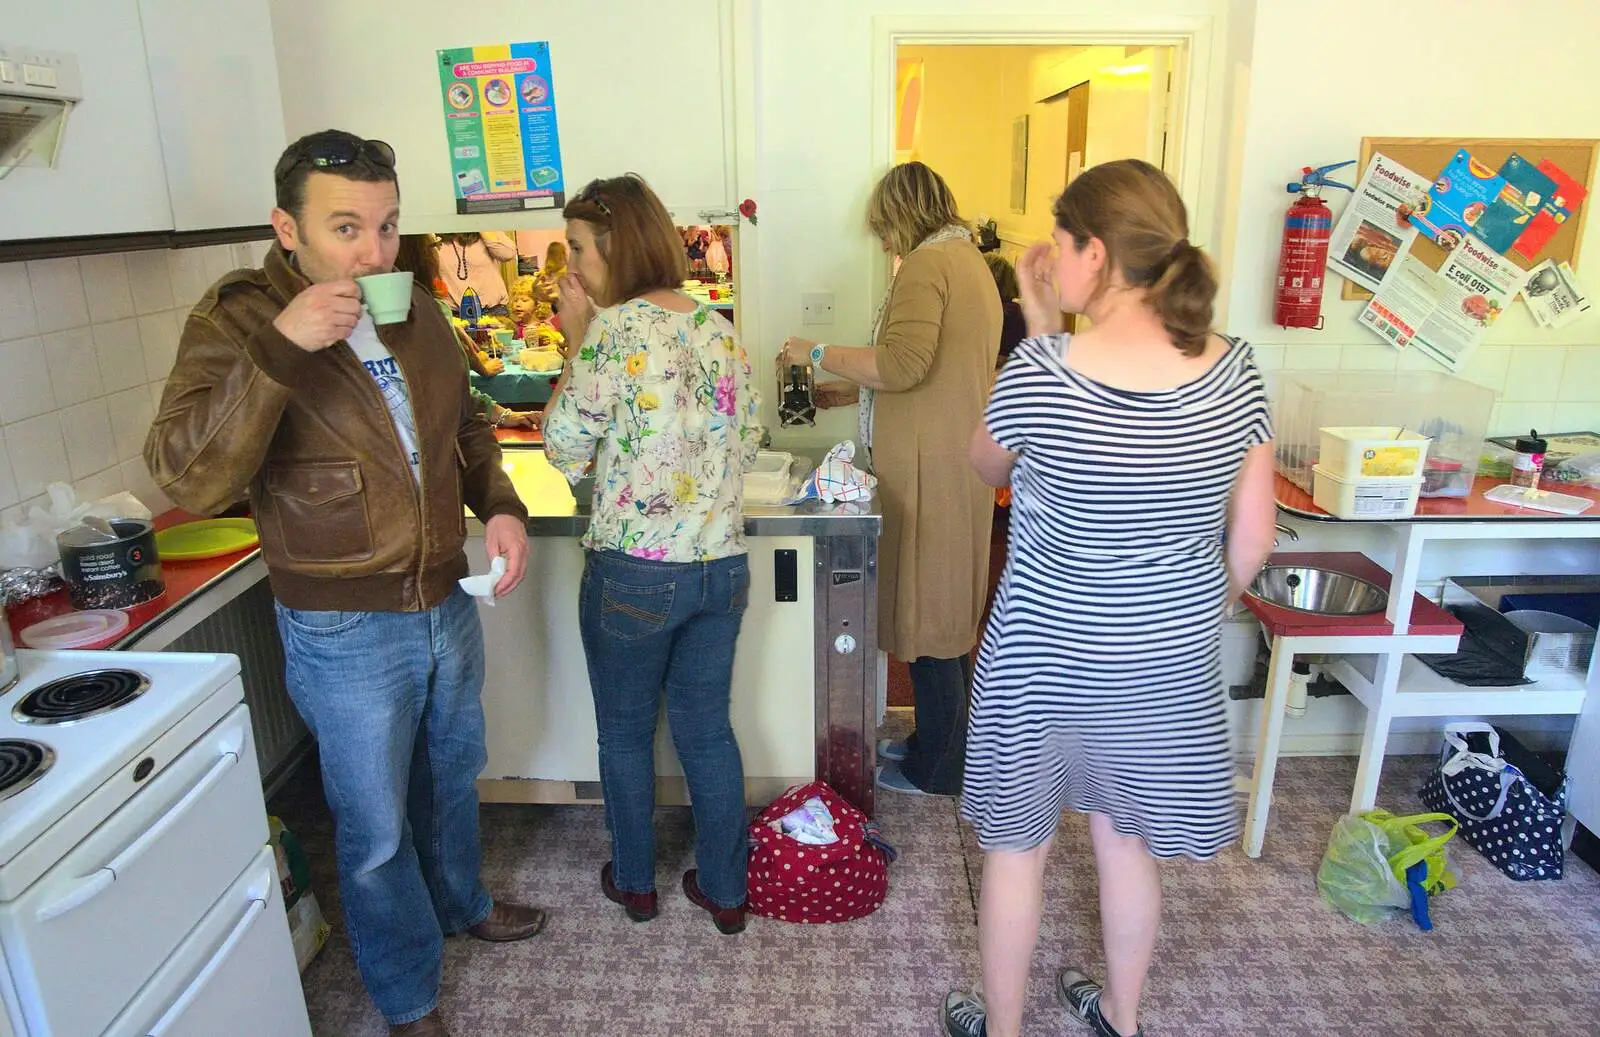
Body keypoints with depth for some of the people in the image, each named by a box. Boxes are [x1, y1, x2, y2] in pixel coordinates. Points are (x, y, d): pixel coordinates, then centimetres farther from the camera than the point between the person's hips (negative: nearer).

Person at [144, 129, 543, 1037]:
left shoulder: (415, 307, 0)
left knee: (452, 774, 26)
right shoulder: (236, 322, -16)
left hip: (448, 601, 6)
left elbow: (465, 425, 14)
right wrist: (279, 350, -37)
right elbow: (188, 479, -28)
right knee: (376, 832, 11)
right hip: (345, 631, -5)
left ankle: (462, 902, 54)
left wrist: (499, 504, -3)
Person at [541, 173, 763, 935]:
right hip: (721, 565, 6)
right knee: (708, 729, 18)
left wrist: (575, 341, -4)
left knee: (625, 729, 17)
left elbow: (567, 451, -10)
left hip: (633, 574, -5)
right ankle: (725, 892, 31)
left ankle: (634, 883, 36)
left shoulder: (614, 330, -15)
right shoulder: (718, 328, 5)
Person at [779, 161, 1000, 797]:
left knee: (930, 613, 0)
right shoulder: (968, 260, 19)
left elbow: (904, 364, -26)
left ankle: (938, 769, 14)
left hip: (931, 471, -10)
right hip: (958, 460, 10)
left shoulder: (927, 264, -12)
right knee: (948, 610, 17)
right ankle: (940, 743, 31)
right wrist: (846, 396, 22)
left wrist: (820, 354, -13)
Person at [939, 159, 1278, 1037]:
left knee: (1015, 846, 17)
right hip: (1170, 662, 4)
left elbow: (987, 467, -1)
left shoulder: (1042, 371, -22)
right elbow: (1252, 537, -2)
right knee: (1127, 842, 24)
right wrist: (1197, 610, 15)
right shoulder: (1233, 371, -9)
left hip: (1045, 656, -4)